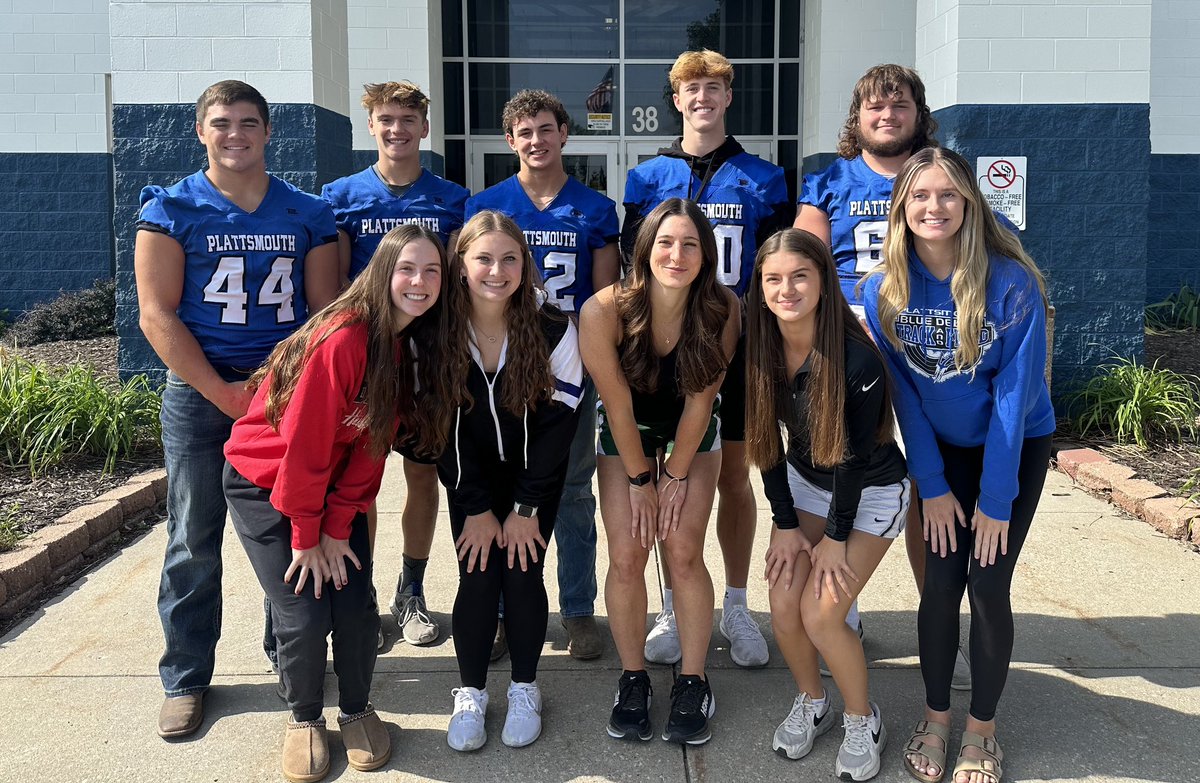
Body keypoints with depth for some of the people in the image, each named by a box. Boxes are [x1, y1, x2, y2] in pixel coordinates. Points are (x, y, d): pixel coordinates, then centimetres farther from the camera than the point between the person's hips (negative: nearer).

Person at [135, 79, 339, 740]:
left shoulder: (308, 214, 7)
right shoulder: (171, 209, 1)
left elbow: (325, 311, 6)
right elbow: (157, 315, -5)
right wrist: (225, 394, -12)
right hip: (198, 392, -1)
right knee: (194, 542, 4)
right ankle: (185, 679, 18)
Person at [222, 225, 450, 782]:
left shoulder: (411, 349, -6)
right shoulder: (342, 339, -29)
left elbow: (371, 446, -6)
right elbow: (303, 443, -24)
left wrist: (338, 528, -9)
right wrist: (306, 537, -15)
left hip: (334, 486, 5)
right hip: (263, 482, -5)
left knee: (357, 610, -3)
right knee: (304, 616, -10)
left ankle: (357, 710, 23)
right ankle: (303, 719, 18)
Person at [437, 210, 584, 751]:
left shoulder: (552, 328, -19)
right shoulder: (439, 332, -17)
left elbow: (558, 422, -14)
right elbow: (442, 426, -11)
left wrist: (526, 508, -14)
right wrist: (477, 508, -11)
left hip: (534, 473, -1)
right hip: (471, 477, 1)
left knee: (523, 575, -8)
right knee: (478, 578, -7)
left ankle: (524, 688, 14)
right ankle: (471, 693, 13)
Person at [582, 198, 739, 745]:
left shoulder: (723, 311, -26)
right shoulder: (604, 311, -30)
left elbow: (700, 399, -16)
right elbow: (617, 402, -20)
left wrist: (676, 476, -10)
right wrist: (640, 479, -11)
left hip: (692, 434, 0)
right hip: (625, 432, 0)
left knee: (683, 552, -9)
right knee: (626, 557, -7)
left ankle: (693, 685, 7)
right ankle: (632, 679, 12)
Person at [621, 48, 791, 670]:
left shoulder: (763, 179, 5)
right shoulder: (648, 179, 6)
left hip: (739, 346, 0)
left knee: (735, 475, 7)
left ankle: (736, 608, 21)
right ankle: (672, 610, 19)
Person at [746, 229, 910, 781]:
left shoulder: (857, 359, -29)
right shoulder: (760, 350, -13)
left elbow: (855, 456, -21)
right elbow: (767, 443, -5)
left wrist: (836, 537, -13)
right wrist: (786, 526, -4)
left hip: (870, 493, -5)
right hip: (804, 484, 5)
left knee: (820, 614, -12)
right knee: (783, 605, -4)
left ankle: (862, 719, 16)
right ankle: (810, 702, 25)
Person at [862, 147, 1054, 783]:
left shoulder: (1011, 283, -22)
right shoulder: (884, 289, -13)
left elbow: (1014, 395, -19)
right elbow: (903, 392, -6)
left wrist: (995, 499, -17)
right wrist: (931, 486, -6)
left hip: (1017, 447, -2)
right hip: (942, 449, 2)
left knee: (988, 585, -5)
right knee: (941, 582, -1)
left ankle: (982, 727, 17)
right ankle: (935, 717, 20)